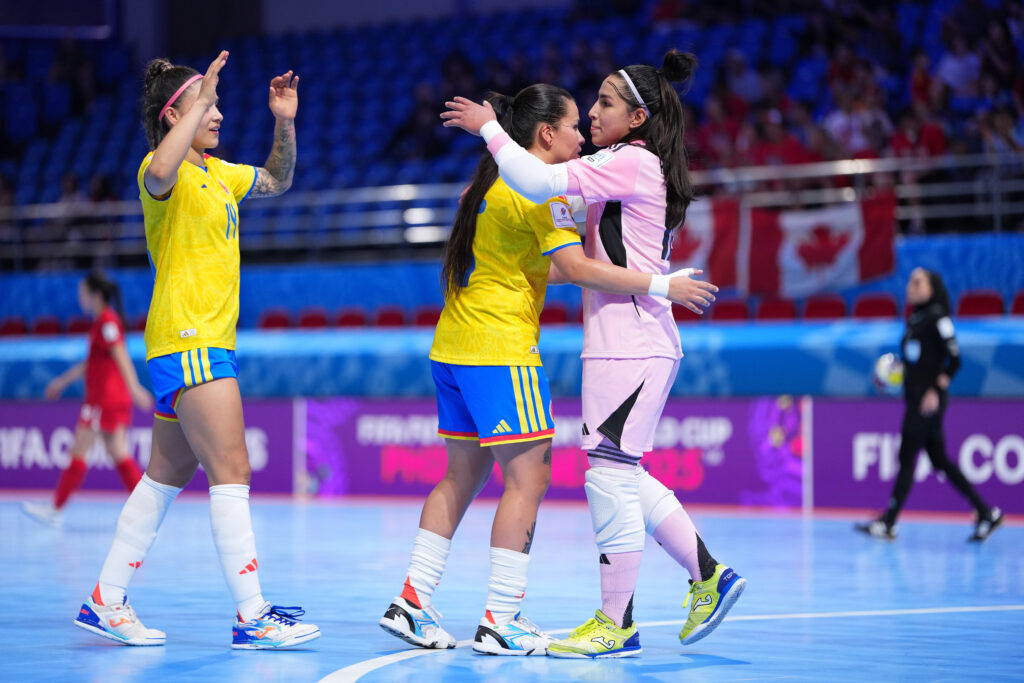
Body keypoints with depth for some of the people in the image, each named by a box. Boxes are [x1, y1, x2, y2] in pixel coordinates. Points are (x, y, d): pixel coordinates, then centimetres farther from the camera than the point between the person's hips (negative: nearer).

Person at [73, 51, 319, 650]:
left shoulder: (215, 171, 17)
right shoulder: (165, 171, -11)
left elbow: (277, 181, 31)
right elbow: (160, 171, -36)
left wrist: (285, 123, 15)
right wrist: (199, 100, -29)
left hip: (207, 342, 10)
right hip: (188, 339, -10)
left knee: (168, 476, 12)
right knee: (232, 473, -12)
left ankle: (107, 601, 18)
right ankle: (252, 617, -12)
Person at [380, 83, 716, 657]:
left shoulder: (490, 183, 16)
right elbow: (578, 267, -21)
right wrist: (663, 286, -20)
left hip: (453, 347, 9)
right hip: (500, 351, -9)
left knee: (464, 477, 15)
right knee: (528, 479, -5)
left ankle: (413, 600, 14)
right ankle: (501, 620, -7)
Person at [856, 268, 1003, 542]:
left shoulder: (938, 318, -11)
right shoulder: (914, 319, 14)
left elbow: (954, 360, -14)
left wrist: (936, 391, -19)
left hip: (929, 399, -9)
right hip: (914, 397, 9)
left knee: (907, 457, -6)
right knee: (939, 460, 10)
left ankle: (889, 523, -2)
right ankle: (986, 512, 14)